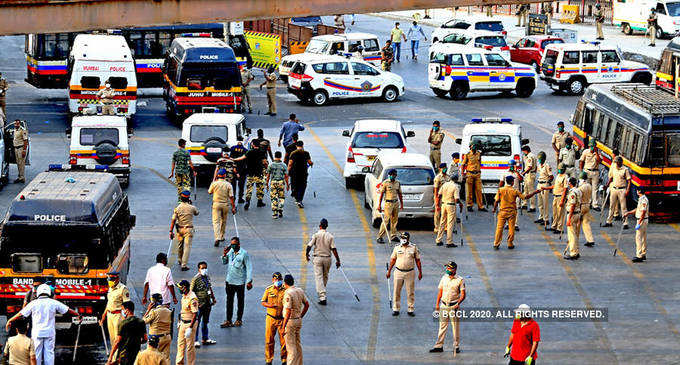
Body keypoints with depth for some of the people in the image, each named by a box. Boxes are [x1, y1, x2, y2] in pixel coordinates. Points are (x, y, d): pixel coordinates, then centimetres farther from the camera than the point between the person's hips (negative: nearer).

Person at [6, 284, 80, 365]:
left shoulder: (33, 303, -4)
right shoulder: (53, 303, -1)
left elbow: (21, 314, 0)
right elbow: (68, 310, 8)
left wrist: (10, 321, 12)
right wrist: (78, 315, 23)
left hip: (37, 333, -1)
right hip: (50, 333, 1)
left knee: (36, 353, 6)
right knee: (49, 353, 5)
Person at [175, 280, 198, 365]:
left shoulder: (192, 298, -23)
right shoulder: (184, 296, 6)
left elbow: (195, 314, -24)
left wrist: (190, 328, -26)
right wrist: (179, 322, 25)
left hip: (191, 323, -9)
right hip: (183, 323, 9)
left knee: (190, 346, -1)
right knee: (180, 343, 17)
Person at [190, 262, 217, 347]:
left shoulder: (207, 277, 11)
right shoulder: (196, 279, -13)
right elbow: (191, 291, -13)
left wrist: (213, 298, 20)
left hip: (207, 304, 8)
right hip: (200, 304, -8)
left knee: (205, 321, 18)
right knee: (197, 322, -3)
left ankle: (205, 338, 29)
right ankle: (195, 341, 1)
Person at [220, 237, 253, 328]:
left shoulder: (244, 254, -12)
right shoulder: (230, 251, 4)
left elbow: (249, 268, -10)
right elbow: (224, 262, 14)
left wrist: (249, 281, -12)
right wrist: (225, 254, -6)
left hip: (240, 282, -5)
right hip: (229, 281, 5)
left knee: (240, 301, 9)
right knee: (229, 301, 7)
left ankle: (239, 320, 21)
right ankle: (228, 320, 13)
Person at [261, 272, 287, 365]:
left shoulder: (285, 290, -3)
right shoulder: (268, 290, 3)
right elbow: (263, 302, 6)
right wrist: (271, 305, -14)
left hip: (282, 319, -1)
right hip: (270, 318, 2)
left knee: (284, 340, 0)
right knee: (269, 340, 6)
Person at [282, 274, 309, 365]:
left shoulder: (288, 294, -20)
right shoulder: (300, 291, 4)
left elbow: (288, 312, -24)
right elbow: (307, 305, 13)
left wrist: (283, 327, -20)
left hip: (290, 321, -8)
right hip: (298, 321, 8)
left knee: (291, 346, -4)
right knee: (297, 344, 17)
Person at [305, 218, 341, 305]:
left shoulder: (316, 235, -9)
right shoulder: (330, 236, -4)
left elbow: (309, 246, -11)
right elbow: (334, 249, -7)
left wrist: (306, 254, 8)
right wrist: (338, 260, -2)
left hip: (318, 258, -3)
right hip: (327, 258, 3)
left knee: (319, 277, -4)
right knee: (325, 276, 22)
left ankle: (322, 297, -16)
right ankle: (322, 292, 39)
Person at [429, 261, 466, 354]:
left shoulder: (460, 280, -6)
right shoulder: (444, 278, 9)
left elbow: (463, 295, -9)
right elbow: (440, 291, 15)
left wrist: (458, 304, -24)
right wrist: (437, 304, 9)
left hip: (454, 306, -4)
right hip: (444, 305, 4)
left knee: (455, 327, 0)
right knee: (442, 326, 5)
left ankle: (456, 346, 8)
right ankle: (439, 346, 7)